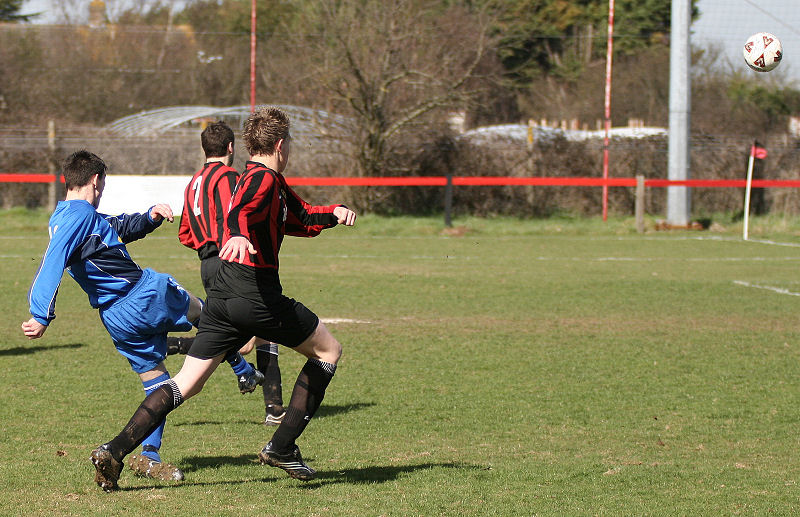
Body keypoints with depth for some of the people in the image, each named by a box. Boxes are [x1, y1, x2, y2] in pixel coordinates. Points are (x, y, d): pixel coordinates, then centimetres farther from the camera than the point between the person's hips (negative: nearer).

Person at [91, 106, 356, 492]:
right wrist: (240, 235, -53)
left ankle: (114, 451, -10)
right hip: (258, 296, -9)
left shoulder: (274, 184, 20)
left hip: (222, 297, 9)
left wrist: (334, 213, 14)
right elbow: (238, 212, -32)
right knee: (329, 350, 11)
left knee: (186, 384, 5)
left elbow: (301, 220, 33)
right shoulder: (263, 179, -11)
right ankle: (282, 447, 7)